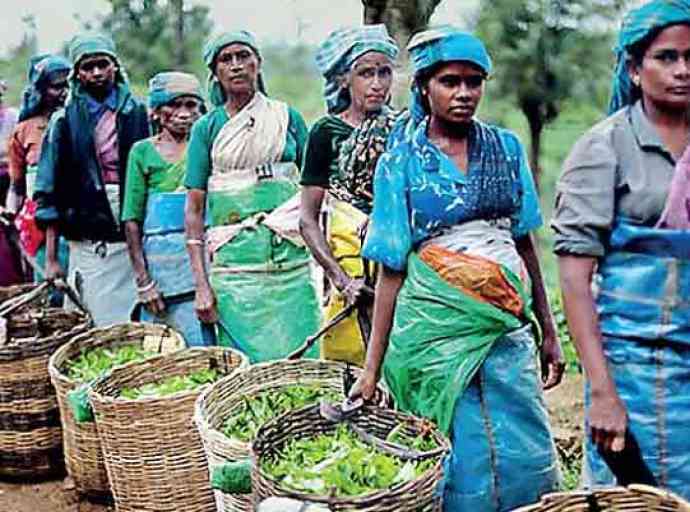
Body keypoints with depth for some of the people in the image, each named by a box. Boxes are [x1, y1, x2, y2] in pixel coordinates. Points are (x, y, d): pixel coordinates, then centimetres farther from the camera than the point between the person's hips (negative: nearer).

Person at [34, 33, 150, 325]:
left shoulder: (139, 114, 9)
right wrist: (51, 258, 2)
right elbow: (49, 194, 7)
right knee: (102, 327, -1)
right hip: (89, 244, -1)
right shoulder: (64, 122, 7)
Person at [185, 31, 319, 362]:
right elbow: (194, 208, 3)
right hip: (233, 258, -1)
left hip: (291, 257, 1)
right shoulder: (207, 128, 6)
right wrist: (201, 284, -5)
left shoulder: (287, 118, 10)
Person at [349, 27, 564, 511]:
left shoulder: (506, 148, 6)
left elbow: (524, 241, 12)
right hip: (437, 328, -3)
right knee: (461, 466, 4)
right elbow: (392, 270, -2)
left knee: (530, 461, 4)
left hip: (508, 326, 3)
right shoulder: (400, 162, -1)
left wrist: (548, 331, 10)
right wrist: (372, 368, -5)